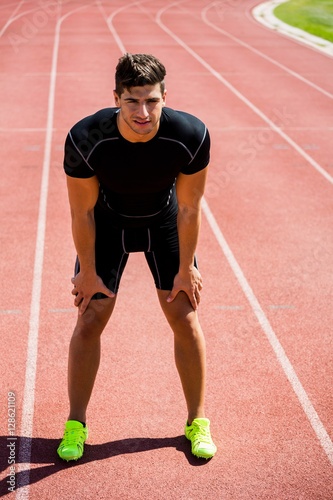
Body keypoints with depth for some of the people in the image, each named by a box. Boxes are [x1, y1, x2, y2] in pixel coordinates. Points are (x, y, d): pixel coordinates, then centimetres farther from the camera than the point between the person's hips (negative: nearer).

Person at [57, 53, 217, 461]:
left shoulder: (192, 136, -31)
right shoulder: (85, 140, -34)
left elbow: (188, 209, -17)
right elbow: (82, 212, -18)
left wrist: (185, 269, -9)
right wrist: (88, 271, -10)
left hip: (164, 221, 1)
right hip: (108, 221, 0)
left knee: (185, 318, -1)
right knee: (90, 320, -3)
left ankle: (198, 421, 17)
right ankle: (76, 425, 14)